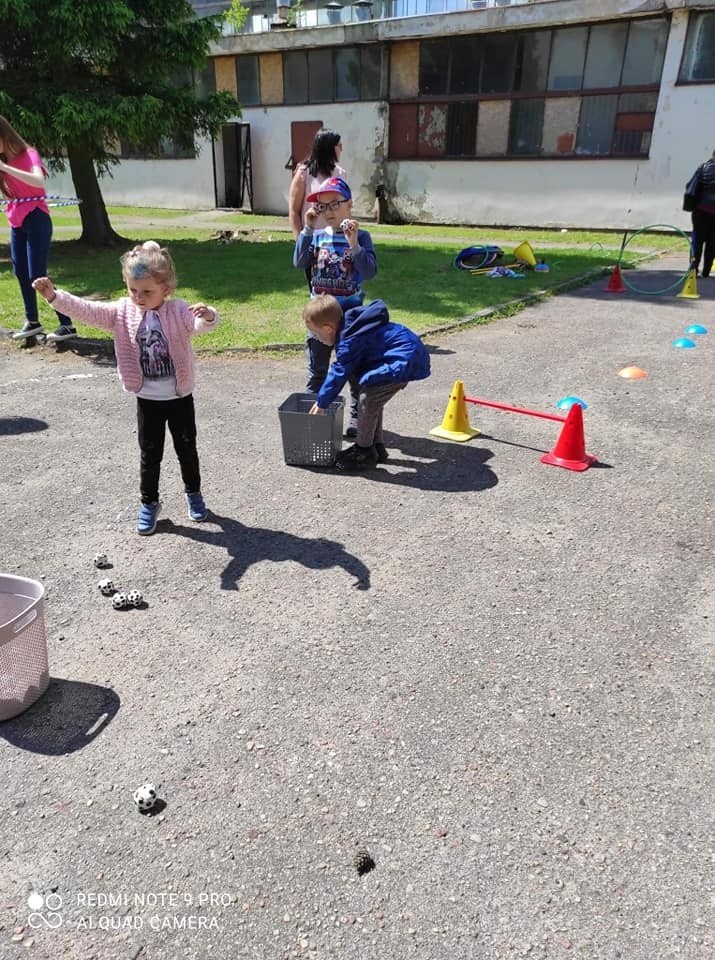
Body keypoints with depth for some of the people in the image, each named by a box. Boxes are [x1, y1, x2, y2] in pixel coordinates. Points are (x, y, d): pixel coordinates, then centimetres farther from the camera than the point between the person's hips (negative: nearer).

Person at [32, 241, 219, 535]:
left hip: (180, 398, -2)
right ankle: (149, 502, 28)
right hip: (147, 400, 2)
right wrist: (54, 296, -25)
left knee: (186, 449, 15)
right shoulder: (122, 312, -4)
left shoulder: (179, 311, -13)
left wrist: (207, 316, -53)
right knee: (150, 454, 11)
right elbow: (87, 310, -11)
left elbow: (202, 325, -29)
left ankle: (193, 493, 36)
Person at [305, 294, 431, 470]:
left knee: (367, 400, -11)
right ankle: (376, 446, 27)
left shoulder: (350, 341, -19)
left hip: (406, 361, -11)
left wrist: (322, 402, -1)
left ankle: (364, 452, 2)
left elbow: (339, 373, -13)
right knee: (373, 399, 18)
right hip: (408, 355, 11)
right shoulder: (351, 327, 11)